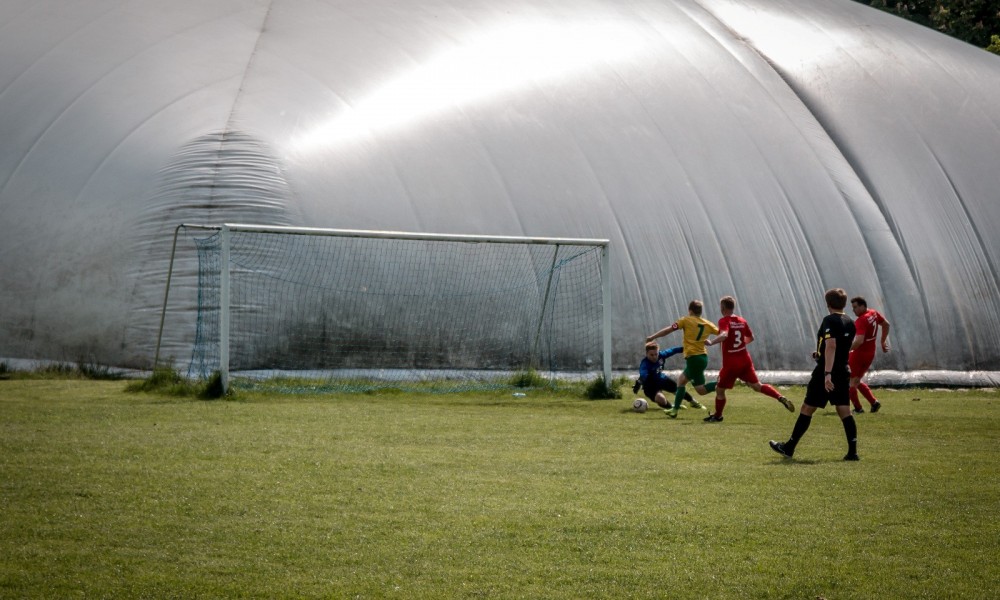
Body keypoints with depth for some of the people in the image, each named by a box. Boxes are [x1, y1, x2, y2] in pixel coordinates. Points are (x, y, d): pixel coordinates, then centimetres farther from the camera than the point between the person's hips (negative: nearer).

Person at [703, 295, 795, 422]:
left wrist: (711, 342, -37)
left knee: (719, 389, 10)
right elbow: (751, 338, 18)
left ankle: (717, 416, 20)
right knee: (757, 386, 9)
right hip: (745, 361, 6)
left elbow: (724, 335, -32)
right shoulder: (742, 321, 8)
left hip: (730, 364, -6)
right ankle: (781, 398, -8)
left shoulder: (724, 321, -12)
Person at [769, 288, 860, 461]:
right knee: (844, 411, 5)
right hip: (843, 372, 7)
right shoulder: (850, 323, 11)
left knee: (807, 409, 2)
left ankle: (789, 448, 10)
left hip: (825, 373, -7)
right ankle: (852, 451, -3)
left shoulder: (830, 320, -13)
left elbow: (831, 345, -25)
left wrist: (827, 373, -30)